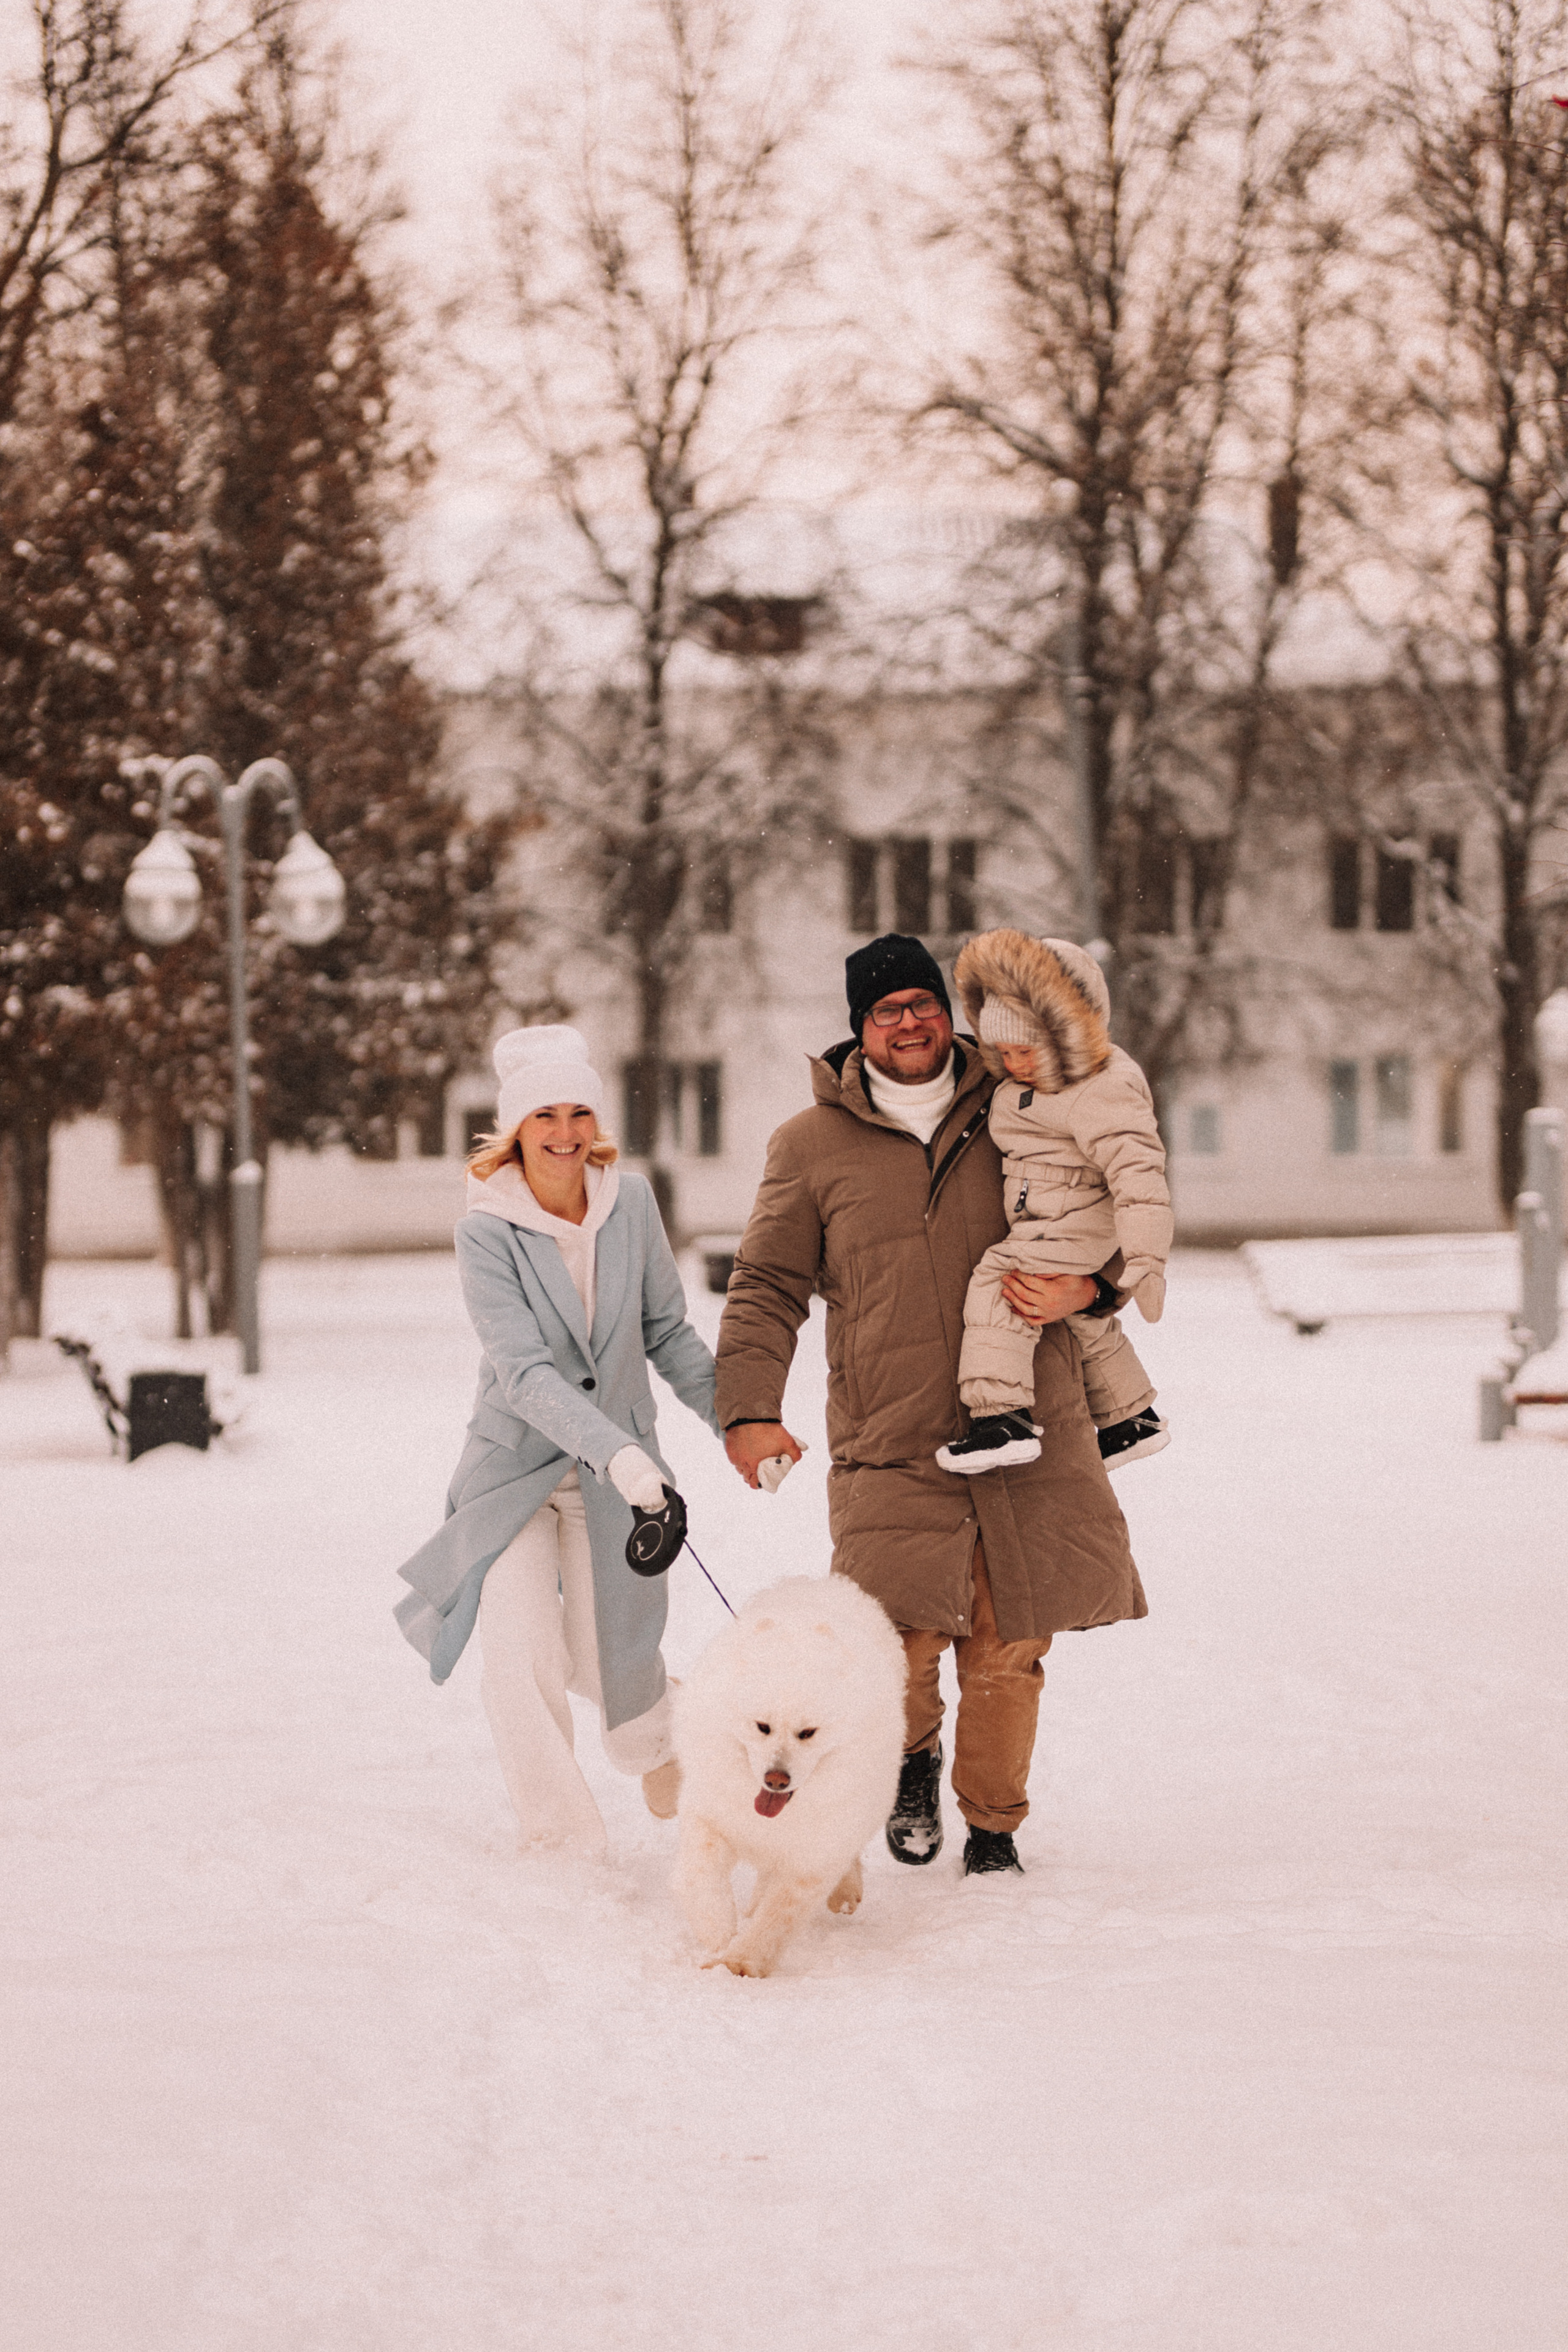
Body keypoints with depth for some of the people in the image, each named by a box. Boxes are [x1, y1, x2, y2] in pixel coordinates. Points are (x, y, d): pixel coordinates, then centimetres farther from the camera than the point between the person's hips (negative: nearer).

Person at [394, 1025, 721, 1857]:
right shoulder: (487, 1233, -16)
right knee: (523, 1665, -14)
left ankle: (655, 1746, 45)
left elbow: (669, 1335, 7)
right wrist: (615, 1451, -36)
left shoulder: (630, 1204, -5)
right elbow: (524, 1373, -25)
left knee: (608, 1663, 9)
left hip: (617, 1471, 2)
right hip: (516, 1466, -2)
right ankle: (558, 1841, 4)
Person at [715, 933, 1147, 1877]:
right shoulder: (811, 1145, 7)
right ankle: (915, 1753, 20)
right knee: (897, 1647, -13)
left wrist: (1081, 1290, -5)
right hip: (891, 1448, -1)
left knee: (1007, 1654, 4)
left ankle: (994, 1823, 24)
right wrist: (750, 1409, -4)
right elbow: (767, 1289, 9)